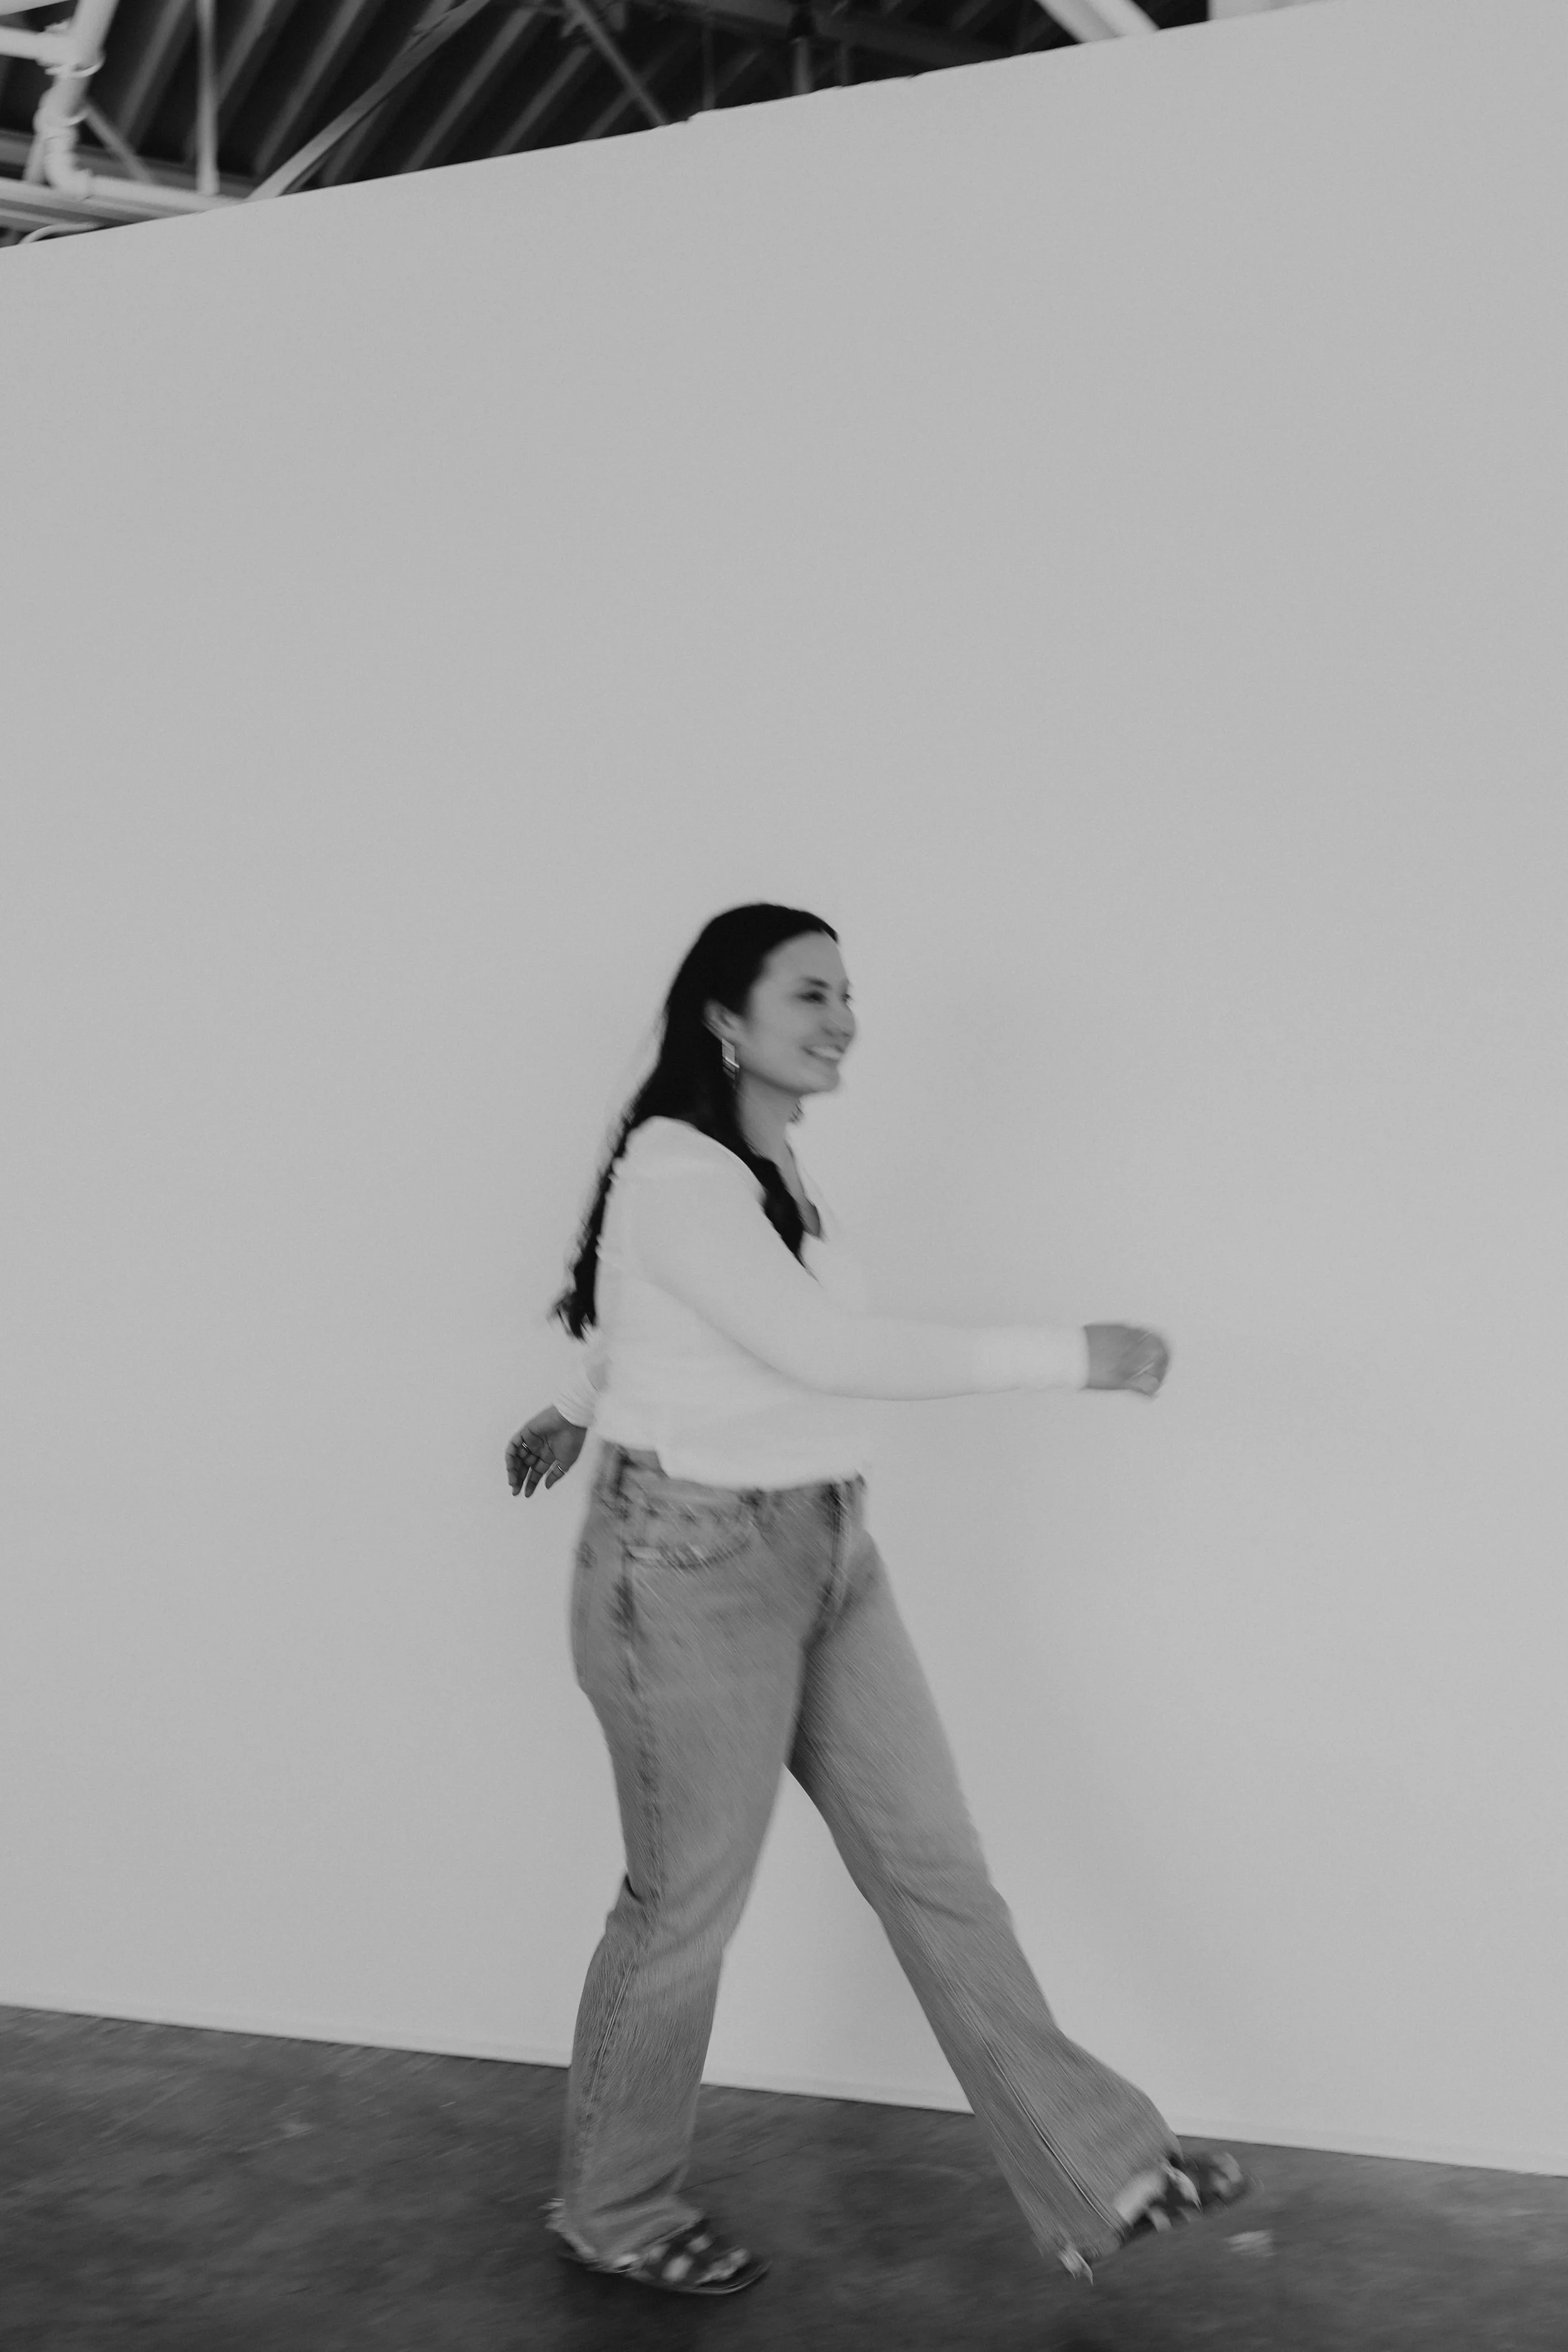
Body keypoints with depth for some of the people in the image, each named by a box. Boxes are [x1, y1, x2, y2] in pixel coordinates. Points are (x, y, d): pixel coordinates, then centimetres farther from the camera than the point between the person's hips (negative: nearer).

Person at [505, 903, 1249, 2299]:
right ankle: (614, 2217, 27)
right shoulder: (675, 1171, -19)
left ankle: (1098, 2180, 12)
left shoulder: (768, 1168, 9)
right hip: (693, 1564, -8)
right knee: (688, 1906, 6)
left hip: (827, 1552, 8)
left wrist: (579, 1408, 43)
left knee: (937, 1868, 7)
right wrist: (1071, 1357, -29)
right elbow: (826, 1351, -30)